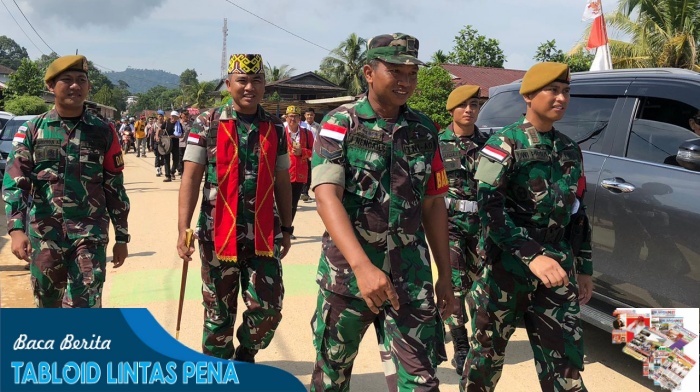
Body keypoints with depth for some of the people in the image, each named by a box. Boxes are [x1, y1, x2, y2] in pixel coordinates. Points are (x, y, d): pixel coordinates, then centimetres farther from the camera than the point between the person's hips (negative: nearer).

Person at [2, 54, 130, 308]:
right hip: (43, 235, 2)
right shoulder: (32, 130, 4)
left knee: (85, 306, -7)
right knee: (48, 304, 16)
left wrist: (122, 237, 6)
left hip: (90, 234, -1)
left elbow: (115, 188, 6)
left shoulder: (103, 132, 4)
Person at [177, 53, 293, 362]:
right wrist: (183, 230, -12)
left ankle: (246, 354, 30)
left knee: (268, 309, 0)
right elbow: (191, 178, -5)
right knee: (218, 312, 10)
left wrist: (286, 228, 13)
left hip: (264, 236, 2)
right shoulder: (207, 124, -2)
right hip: (218, 234, -2)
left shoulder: (276, 129, 6)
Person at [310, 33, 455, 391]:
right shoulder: (340, 124, -7)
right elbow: (326, 197, -20)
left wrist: (445, 274, 9)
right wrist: (362, 266, -33)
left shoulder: (425, 130, 5)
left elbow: (433, 204, 10)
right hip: (346, 270, -2)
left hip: (411, 275, 2)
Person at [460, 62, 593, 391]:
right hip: (507, 265, -4)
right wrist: (532, 255, -29)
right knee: (487, 354, 10)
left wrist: (584, 268, 17)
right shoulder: (504, 144, -6)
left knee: (565, 363, 6)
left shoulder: (570, 150, 12)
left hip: (558, 268, 5)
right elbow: (490, 208, -18)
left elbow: (577, 213, 19)